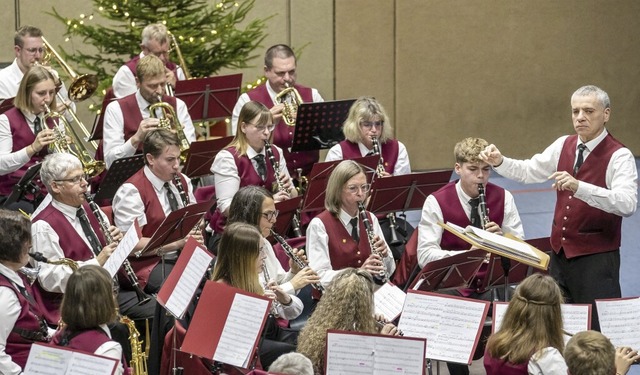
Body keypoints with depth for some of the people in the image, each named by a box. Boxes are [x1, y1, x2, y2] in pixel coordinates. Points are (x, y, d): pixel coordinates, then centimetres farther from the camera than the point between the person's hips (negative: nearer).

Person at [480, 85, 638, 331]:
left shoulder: (619, 156, -13)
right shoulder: (564, 146, 8)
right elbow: (528, 172, 20)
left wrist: (579, 187, -40)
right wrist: (499, 162, 0)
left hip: (596, 260, -6)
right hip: (560, 253, 6)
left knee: (596, 331, -6)